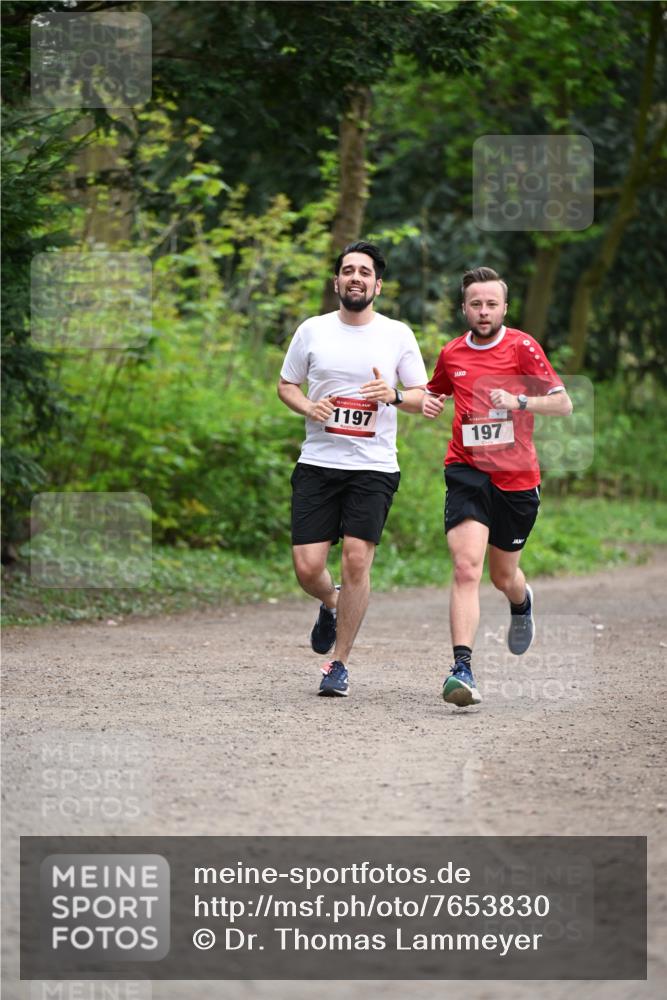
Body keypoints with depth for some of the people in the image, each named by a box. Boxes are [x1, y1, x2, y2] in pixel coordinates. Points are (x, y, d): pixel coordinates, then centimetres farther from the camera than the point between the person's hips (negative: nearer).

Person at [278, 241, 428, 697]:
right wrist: (308, 406, -7)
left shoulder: (397, 335, 2)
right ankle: (331, 605, 32)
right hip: (317, 465, 1)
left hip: (374, 467, -1)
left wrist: (394, 395, -16)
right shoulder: (312, 331, 5)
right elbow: (286, 385, 15)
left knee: (356, 559, -11)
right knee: (308, 567, -5)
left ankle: (339, 663, 4)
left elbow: (423, 398, 6)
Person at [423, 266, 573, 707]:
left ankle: (522, 603, 53)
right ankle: (462, 668, -25)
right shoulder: (451, 354, 7)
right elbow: (435, 391, 28)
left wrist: (520, 401, -26)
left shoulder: (521, 346, -4)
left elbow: (564, 403, -10)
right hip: (467, 470, 1)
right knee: (466, 566, -19)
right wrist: (429, 403, 5)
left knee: (504, 576, 14)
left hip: (516, 476, -1)